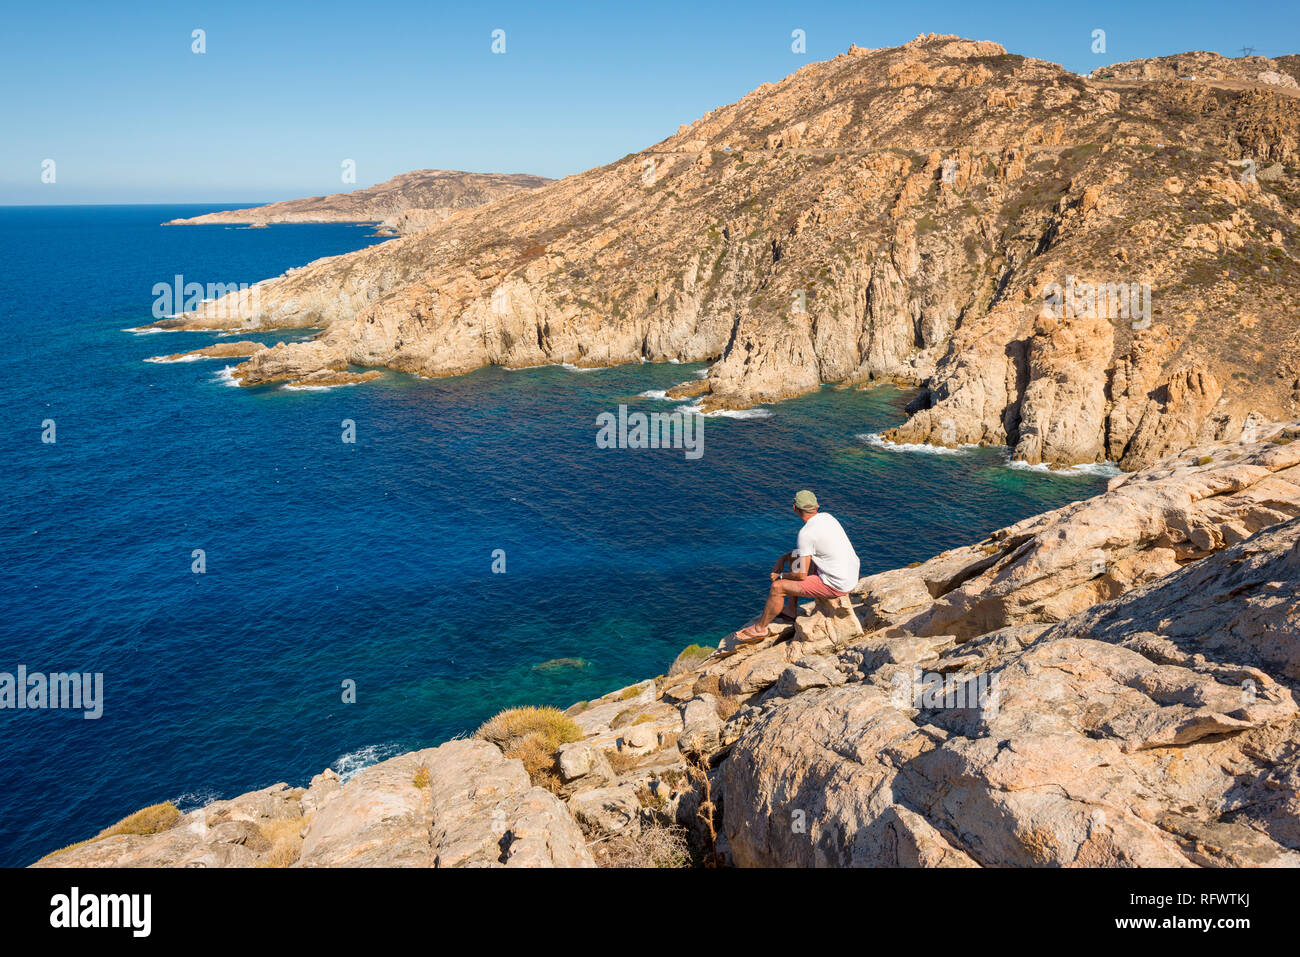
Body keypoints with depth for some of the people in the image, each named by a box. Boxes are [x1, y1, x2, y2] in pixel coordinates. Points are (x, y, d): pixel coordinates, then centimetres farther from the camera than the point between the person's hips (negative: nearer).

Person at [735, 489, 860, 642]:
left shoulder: (806, 533, -23)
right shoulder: (827, 517, 4)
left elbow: (801, 575, -19)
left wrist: (780, 576, 0)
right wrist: (783, 558, 18)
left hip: (836, 585, -9)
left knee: (777, 587, -5)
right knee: (794, 557, 23)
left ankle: (760, 628, 16)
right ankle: (790, 609, 32)